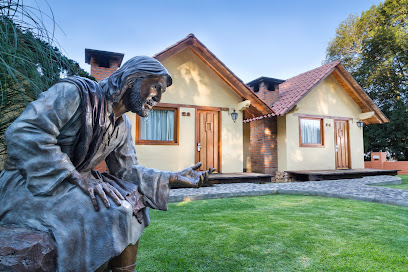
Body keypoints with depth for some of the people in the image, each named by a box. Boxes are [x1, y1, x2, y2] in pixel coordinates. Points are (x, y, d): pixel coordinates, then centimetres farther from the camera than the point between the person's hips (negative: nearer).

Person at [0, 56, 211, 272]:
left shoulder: (123, 127, 7)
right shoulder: (76, 91, -16)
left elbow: (126, 170, 6)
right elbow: (22, 133, -23)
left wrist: (173, 178, -5)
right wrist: (77, 179, -29)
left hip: (75, 180, 8)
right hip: (29, 182, -7)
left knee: (134, 205, -4)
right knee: (106, 213, -26)